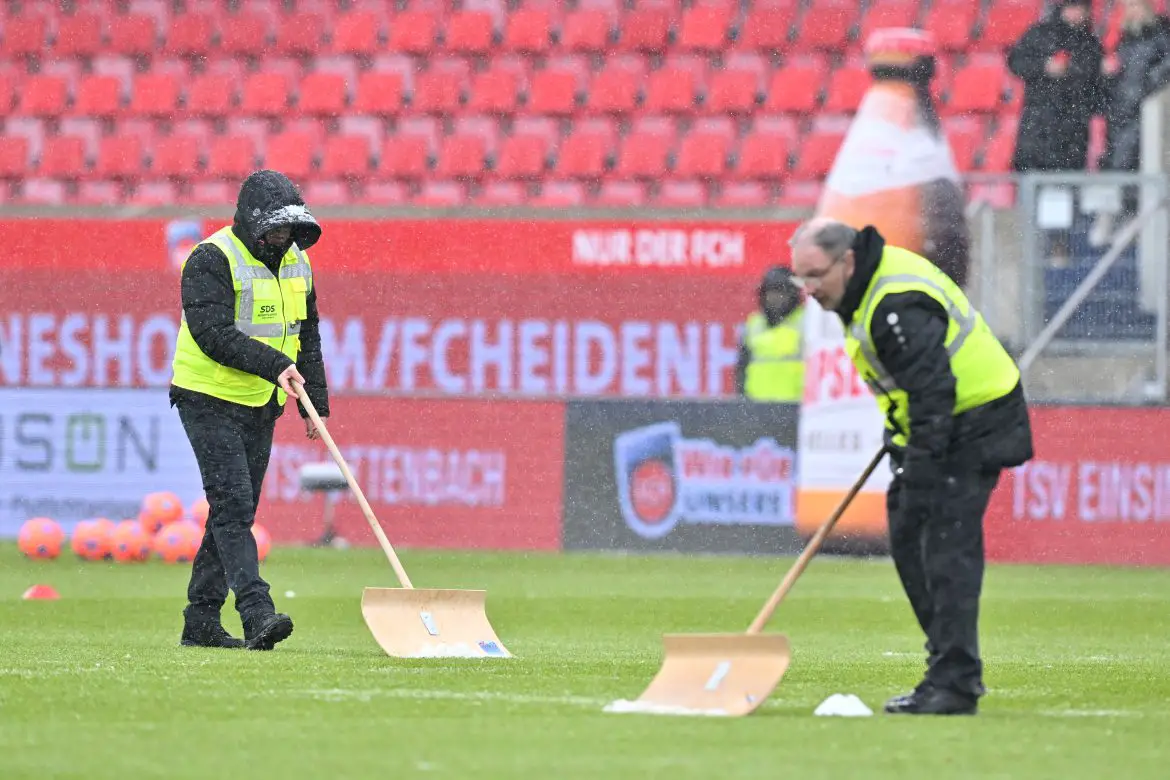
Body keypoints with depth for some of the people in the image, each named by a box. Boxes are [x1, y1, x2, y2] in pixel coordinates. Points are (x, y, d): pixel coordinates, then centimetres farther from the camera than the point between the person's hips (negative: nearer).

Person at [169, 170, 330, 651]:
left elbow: (307, 335, 19)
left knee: (236, 512, 8)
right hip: (211, 400, -8)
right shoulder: (212, 260, -14)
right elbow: (213, 334, -24)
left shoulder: (296, 261, 10)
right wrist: (275, 364, -31)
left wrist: (316, 404, 13)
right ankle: (257, 614, -25)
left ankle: (201, 622, 14)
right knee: (233, 505, -16)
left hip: (261, 407, 8)